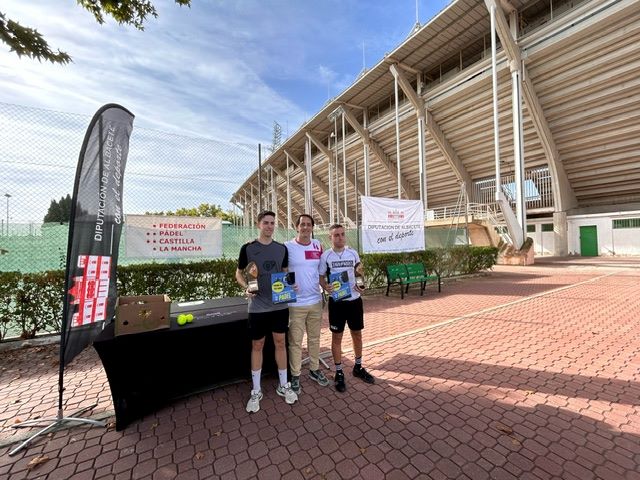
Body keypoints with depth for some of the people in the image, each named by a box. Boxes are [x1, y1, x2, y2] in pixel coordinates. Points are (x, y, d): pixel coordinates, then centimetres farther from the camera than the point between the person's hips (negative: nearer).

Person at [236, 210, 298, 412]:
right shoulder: (248, 248, -5)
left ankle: (283, 385, 31)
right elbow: (239, 273, 2)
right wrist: (246, 287, -17)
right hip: (258, 306, -2)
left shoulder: (282, 248, 3)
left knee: (280, 343, 13)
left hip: (280, 304, 3)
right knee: (257, 345, 11)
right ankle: (256, 391, 29)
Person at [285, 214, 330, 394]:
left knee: (315, 338, 19)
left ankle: (314, 370, 38)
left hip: (316, 300, 4)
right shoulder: (287, 247, -11)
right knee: (295, 341, 8)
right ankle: (295, 375, 28)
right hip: (296, 303, -4)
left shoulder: (317, 245, 2)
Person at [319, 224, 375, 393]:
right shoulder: (325, 256, -6)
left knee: (357, 334, 15)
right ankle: (339, 373, 25)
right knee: (337, 337, 8)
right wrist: (325, 287, -20)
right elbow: (321, 277, 1)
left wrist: (360, 285, -8)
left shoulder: (353, 253, 1)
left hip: (354, 299, 3)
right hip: (336, 301, -3)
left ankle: (358, 367, 36)